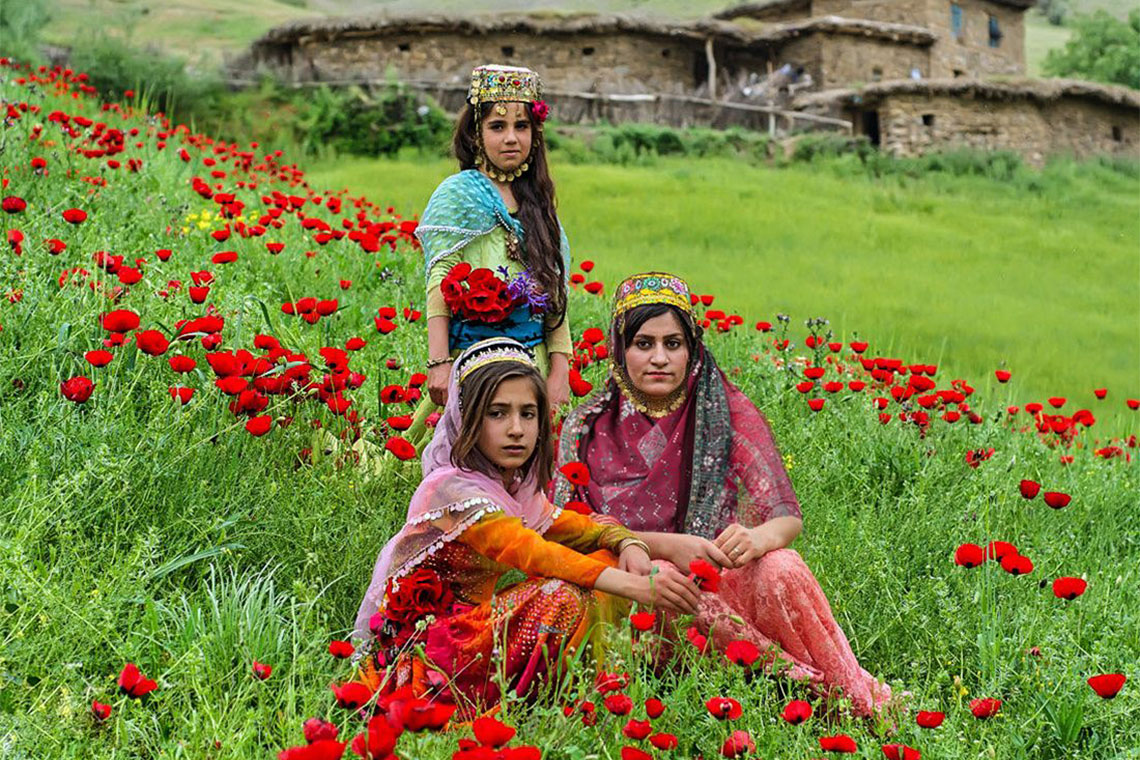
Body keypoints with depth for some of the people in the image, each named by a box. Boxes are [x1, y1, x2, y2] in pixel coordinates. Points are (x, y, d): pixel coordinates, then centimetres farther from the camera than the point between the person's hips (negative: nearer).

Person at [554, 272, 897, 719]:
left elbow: (788, 517, -4)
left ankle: (859, 696, -22)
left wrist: (757, 538, -30)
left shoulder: (728, 412, 4)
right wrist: (665, 545, -21)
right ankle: (805, 682, -27)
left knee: (780, 569, -33)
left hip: (728, 580, 0)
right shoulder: (586, 429, 5)